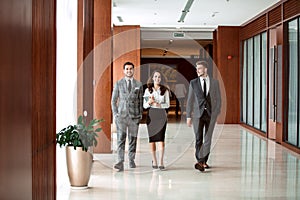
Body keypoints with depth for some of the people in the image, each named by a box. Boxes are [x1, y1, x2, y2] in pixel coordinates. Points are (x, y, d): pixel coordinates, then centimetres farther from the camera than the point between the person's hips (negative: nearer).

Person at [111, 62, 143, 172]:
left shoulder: (139, 84, 8)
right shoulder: (118, 84, 5)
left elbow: (140, 101, 11)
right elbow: (113, 100, 7)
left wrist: (140, 115, 5)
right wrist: (115, 114, -1)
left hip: (134, 116, 1)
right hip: (121, 115, -1)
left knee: (133, 139, 6)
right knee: (121, 139, -8)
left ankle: (131, 160, 18)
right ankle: (120, 163, -12)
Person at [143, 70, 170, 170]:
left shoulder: (165, 90, 5)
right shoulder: (148, 90, 7)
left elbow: (167, 104, 3)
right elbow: (144, 105, 5)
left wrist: (159, 105, -14)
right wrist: (149, 102, -16)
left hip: (161, 115, -1)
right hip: (151, 115, 1)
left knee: (161, 138, -9)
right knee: (152, 138, 4)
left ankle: (161, 162, -8)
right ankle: (154, 160, 16)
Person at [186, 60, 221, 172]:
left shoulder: (214, 82, 5)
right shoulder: (193, 83, 4)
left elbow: (218, 99, 8)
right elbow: (190, 100, 4)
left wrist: (217, 113, -2)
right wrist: (188, 116, -1)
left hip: (211, 114, 0)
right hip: (198, 114, 0)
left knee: (208, 139, 2)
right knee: (198, 139, -4)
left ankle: (202, 161, 9)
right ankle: (201, 162, -4)